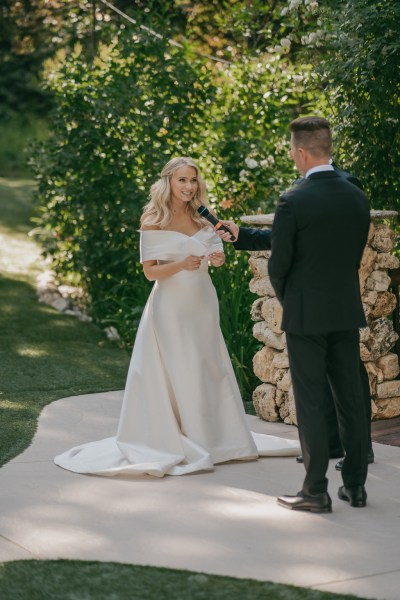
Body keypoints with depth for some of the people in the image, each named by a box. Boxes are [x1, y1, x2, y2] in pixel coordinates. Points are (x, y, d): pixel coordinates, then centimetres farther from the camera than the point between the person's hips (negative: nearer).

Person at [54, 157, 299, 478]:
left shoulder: (203, 217, 5)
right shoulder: (154, 221, -10)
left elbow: (217, 254, 7)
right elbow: (150, 271, -11)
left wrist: (219, 259, -16)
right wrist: (182, 265, -26)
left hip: (202, 304, 5)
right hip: (171, 306, -5)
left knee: (208, 370, 13)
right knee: (173, 373, -2)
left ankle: (210, 437, 26)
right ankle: (167, 442, 8)